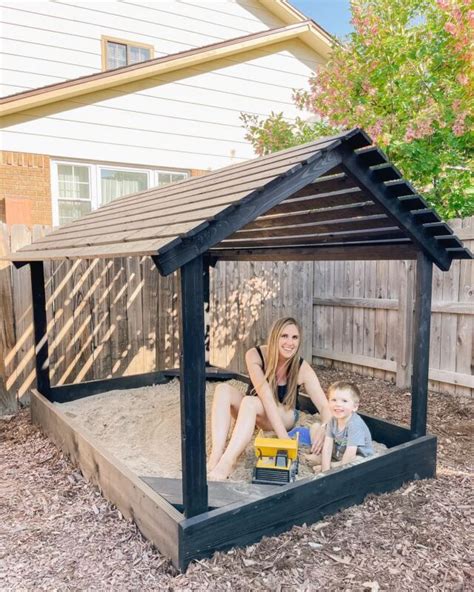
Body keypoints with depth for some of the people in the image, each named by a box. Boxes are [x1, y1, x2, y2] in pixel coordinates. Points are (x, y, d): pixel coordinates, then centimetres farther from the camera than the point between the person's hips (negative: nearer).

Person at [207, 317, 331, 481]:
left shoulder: (302, 369, -21)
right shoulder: (255, 355, -23)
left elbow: (325, 407, -22)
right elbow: (265, 394, -34)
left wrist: (323, 428, -45)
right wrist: (283, 435, -43)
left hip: (285, 416, -2)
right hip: (251, 411, 2)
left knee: (250, 402, -35)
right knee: (223, 389, -29)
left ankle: (227, 462, -44)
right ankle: (216, 455, -41)